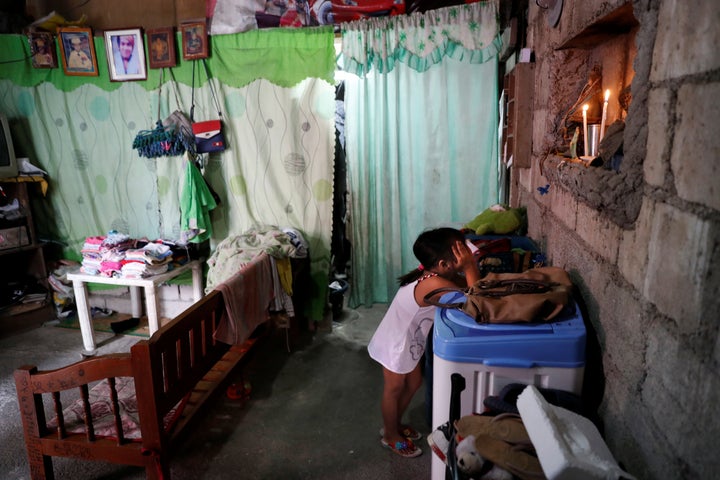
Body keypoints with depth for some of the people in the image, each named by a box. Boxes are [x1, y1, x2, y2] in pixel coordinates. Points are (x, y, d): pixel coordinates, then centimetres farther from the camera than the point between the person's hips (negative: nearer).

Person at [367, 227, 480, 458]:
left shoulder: (435, 273, -8)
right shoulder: (434, 284, -36)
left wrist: (471, 266, -16)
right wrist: (470, 267, -35)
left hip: (409, 340, 9)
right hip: (396, 343, -9)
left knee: (413, 383, 24)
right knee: (394, 390, 14)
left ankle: (394, 424, 47)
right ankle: (391, 436, 39)